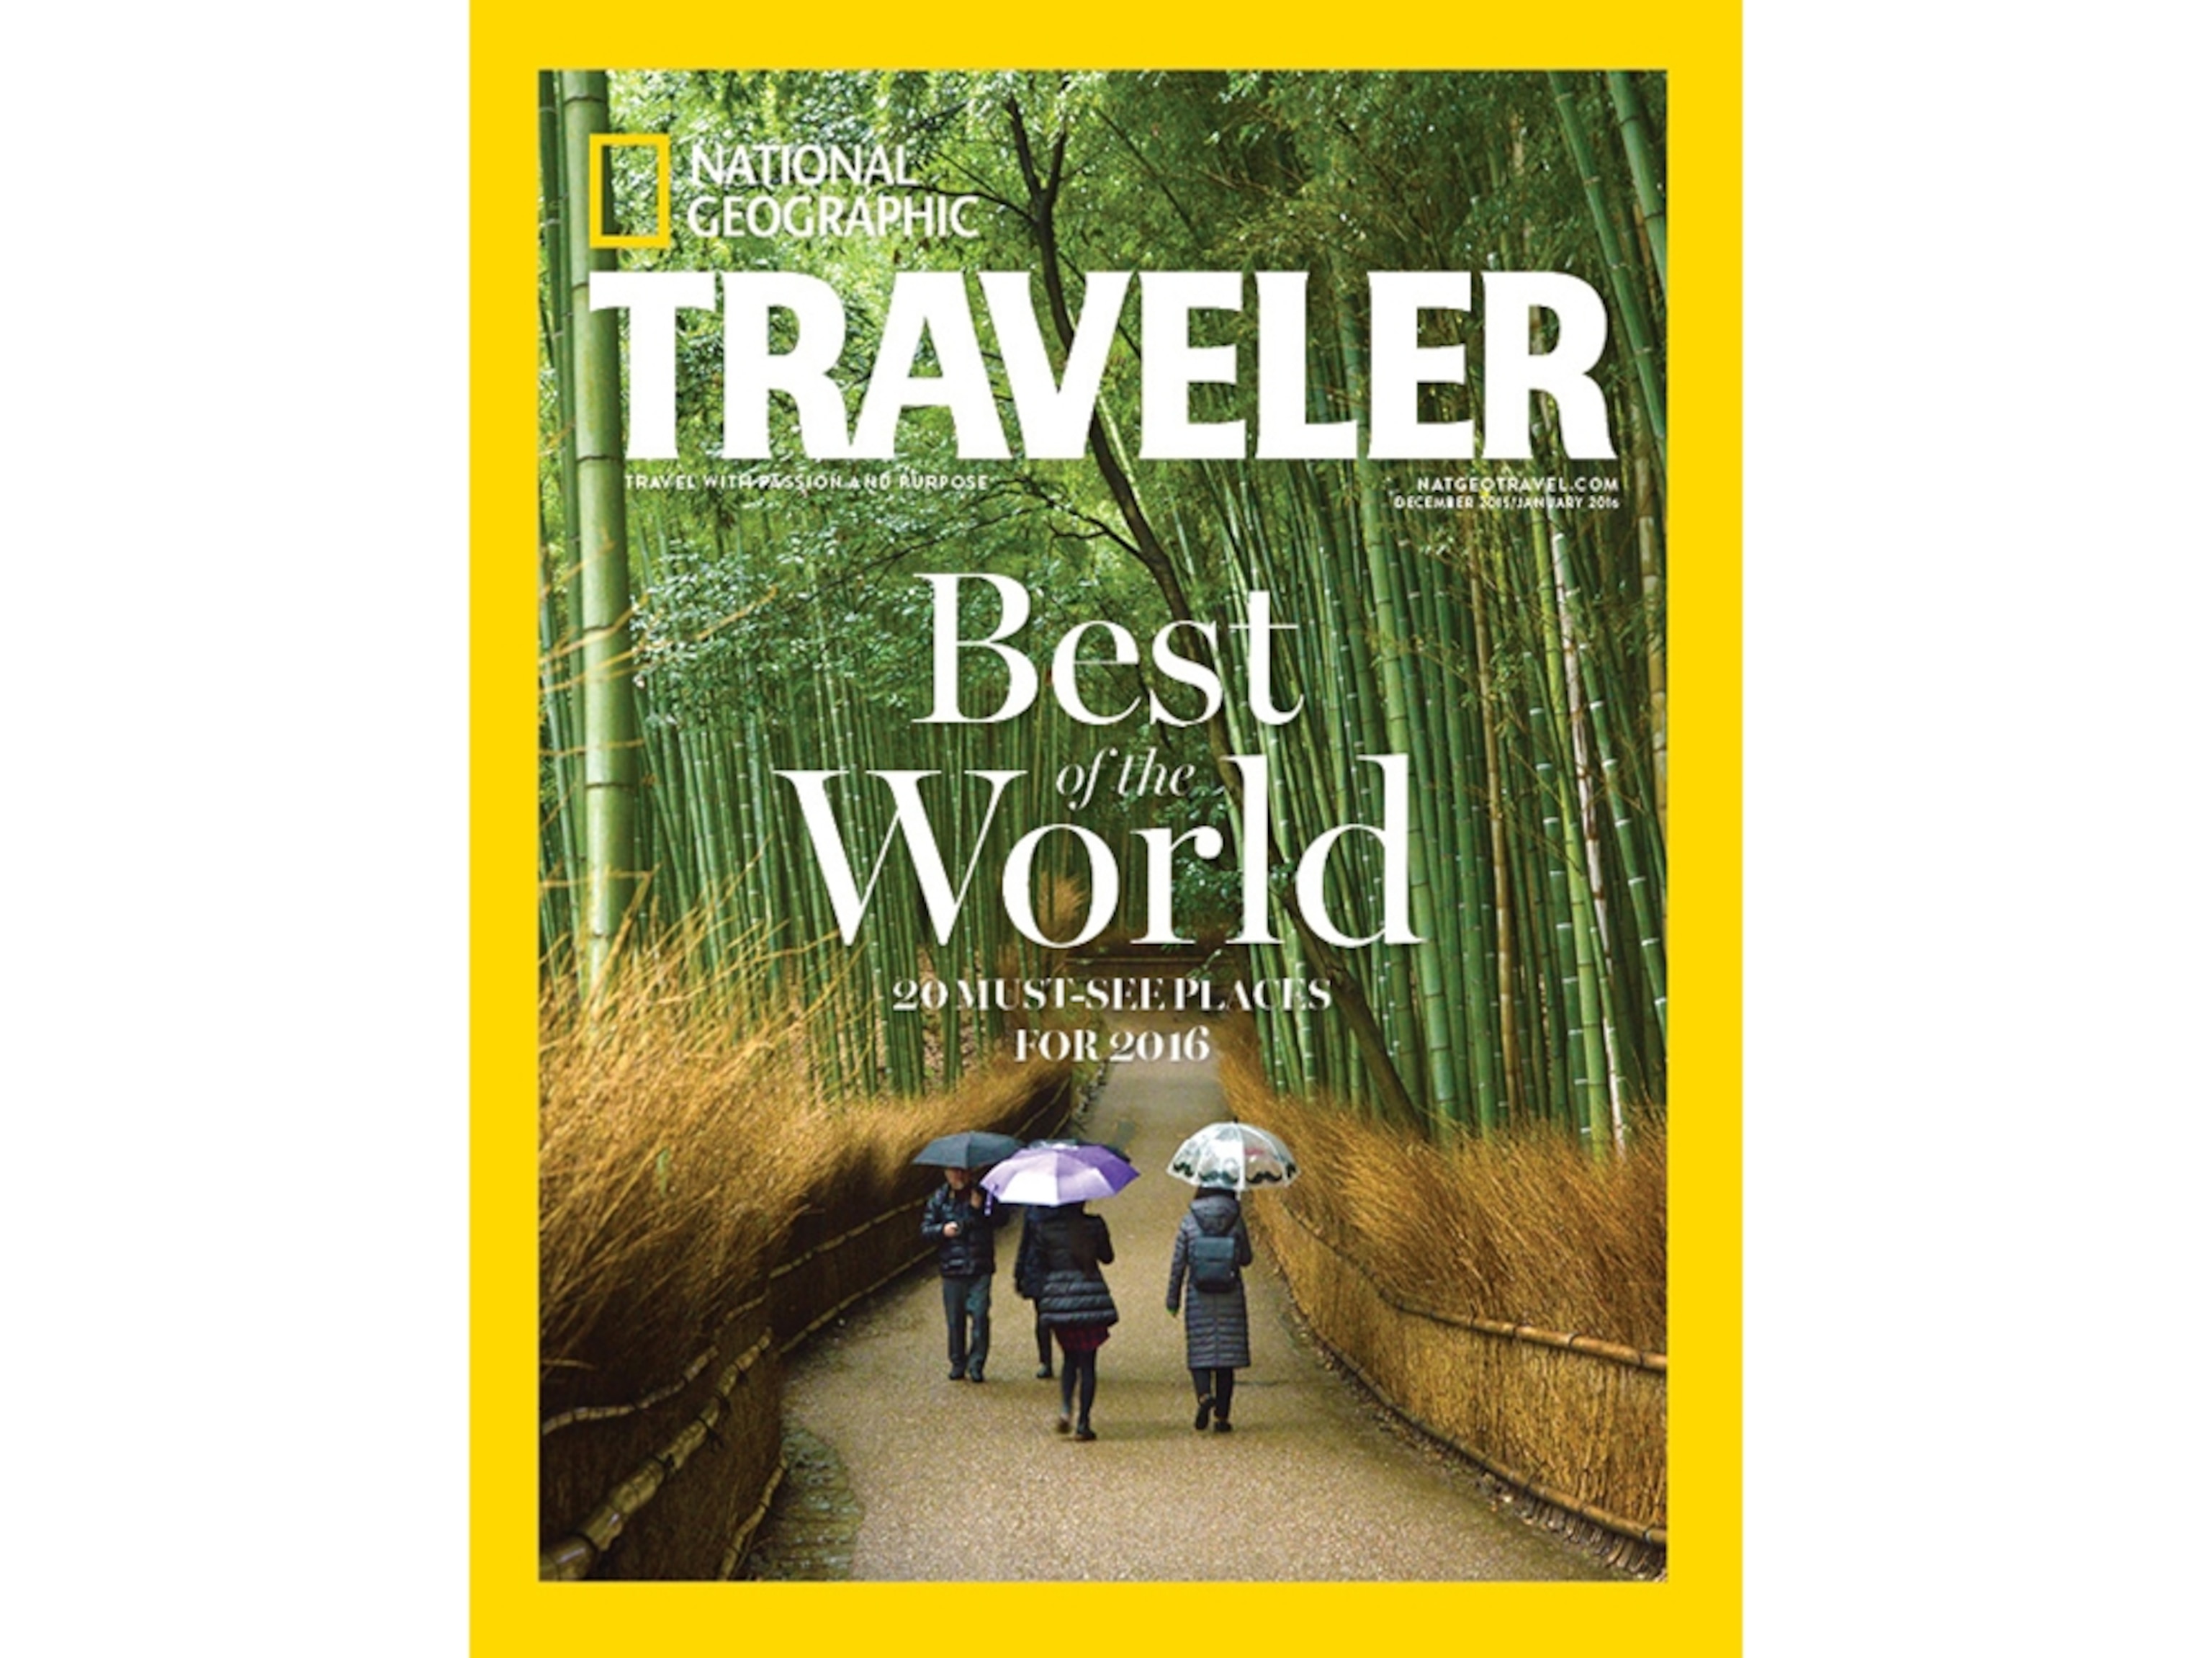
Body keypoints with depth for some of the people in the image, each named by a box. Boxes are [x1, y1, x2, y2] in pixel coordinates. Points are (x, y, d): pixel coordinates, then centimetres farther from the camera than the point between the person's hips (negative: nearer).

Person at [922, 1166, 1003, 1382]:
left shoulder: (983, 1194, 4)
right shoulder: (939, 1199, 7)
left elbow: (999, 1220, 0)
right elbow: (925, 1228, 6)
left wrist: (980, 1209, -15)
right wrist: (942, 1230, -14)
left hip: (980, 1267, -1)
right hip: (952, 1267, 1)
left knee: (980, 1315, -8)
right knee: (955, 1319, 5)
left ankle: (976, 1366, 0)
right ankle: (958, 1365, 17)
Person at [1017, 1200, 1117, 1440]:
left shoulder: (1043, 1229, 0)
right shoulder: (1094, 1224, -2)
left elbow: (1033, 1267, 0)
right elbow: (1107, 1257, 11)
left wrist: (1041, 1295, 8)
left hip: (1058, 1301, 2)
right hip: (1090, 1300, -2)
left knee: (1069, 1358, 21)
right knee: (1087, 1362, 5)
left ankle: (1065, 1411, 3)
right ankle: (1083, 1424, 2)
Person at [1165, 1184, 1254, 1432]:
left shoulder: (1189, 1221, -2)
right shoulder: (1236, 1220, -2)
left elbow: (1178, 1264, 0)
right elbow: (1246, 1259, 5)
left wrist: (1173, 1299, 7)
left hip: (1199, 1299, 0)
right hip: (1231, 1299, 1)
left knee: (1199, 1354, 7)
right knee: (1227, 1356, 7)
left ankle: (1205, 1395, -21)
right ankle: (1222, 1416, 6)